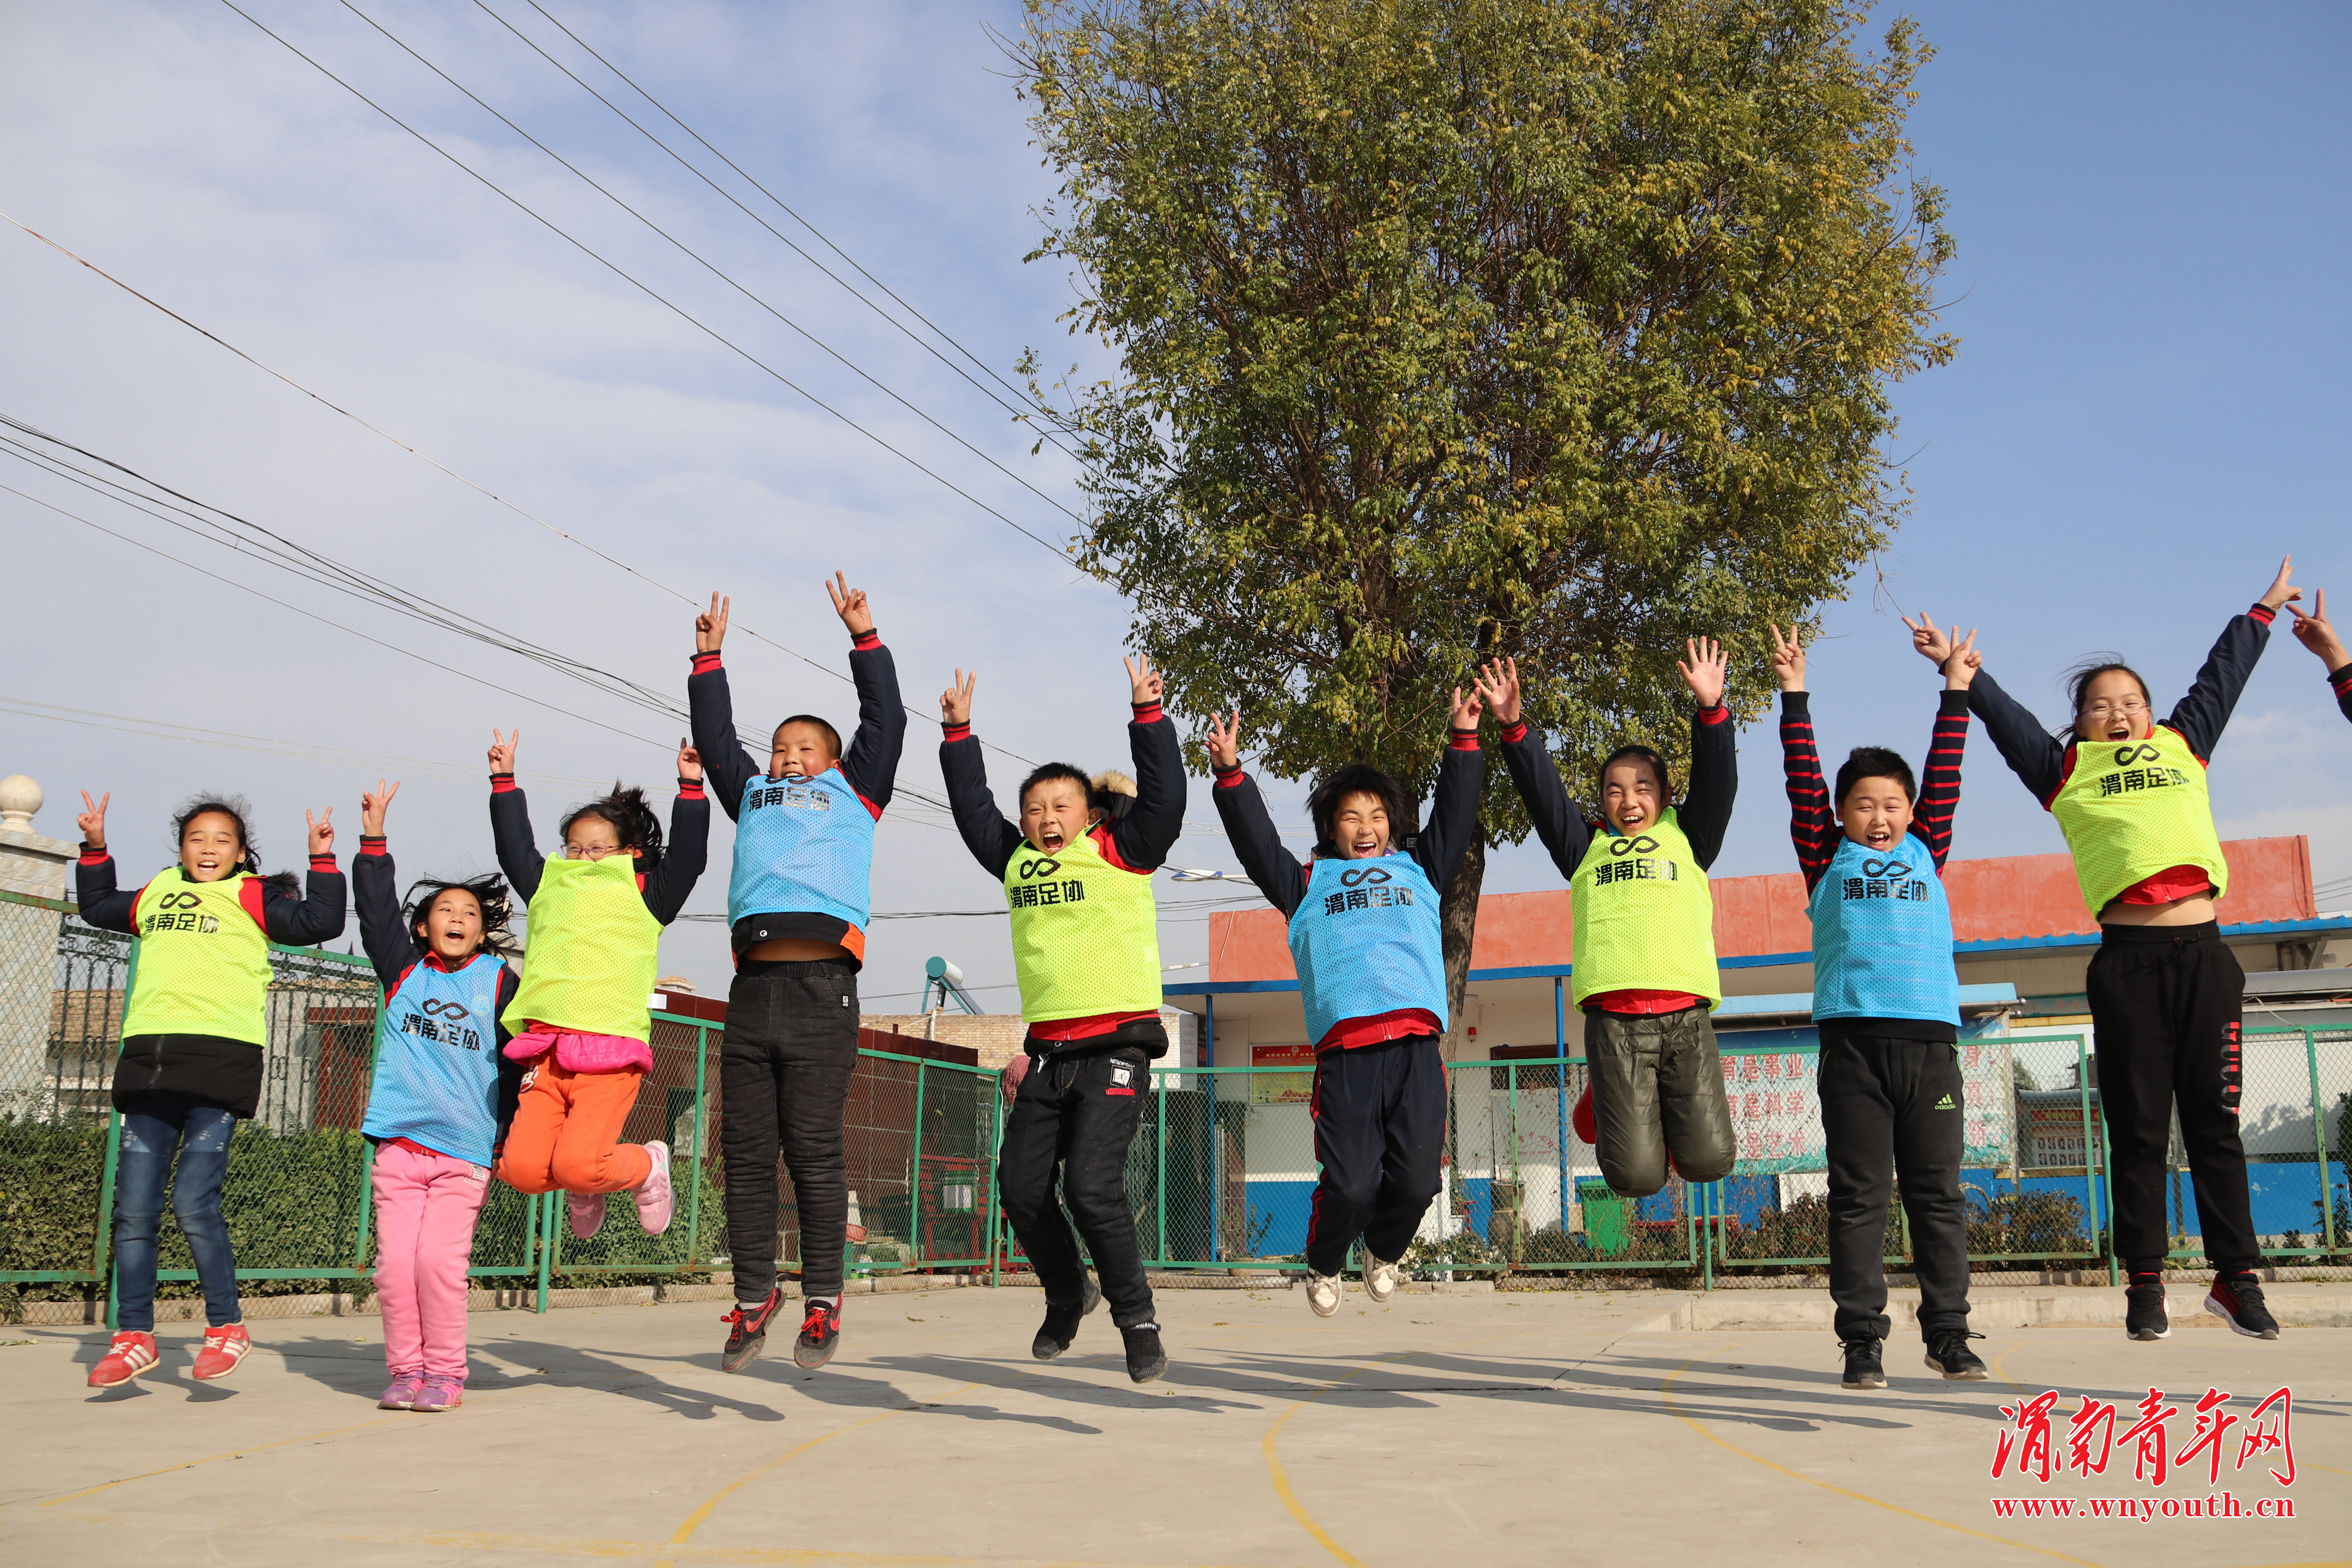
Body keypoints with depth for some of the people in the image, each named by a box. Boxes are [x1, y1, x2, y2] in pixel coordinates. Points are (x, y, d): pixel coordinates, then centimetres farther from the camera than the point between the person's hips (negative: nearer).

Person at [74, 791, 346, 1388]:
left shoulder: (254, 897, 6)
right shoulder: (157, 893, 21)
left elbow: (321, 922, -3)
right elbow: (98, 908, 39)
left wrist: (322, 861, -6)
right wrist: (95, 848, 32)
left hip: (220, 1059, -5)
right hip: (148, 1060, 5)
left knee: (194, 1205, -11)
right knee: (133, 1210, 5)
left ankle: (227, 1326, 5)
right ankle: (134, 1337, 15)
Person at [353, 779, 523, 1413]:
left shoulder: (499, 984, 7)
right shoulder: (403, 971, 12)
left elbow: (517, 1066, 8)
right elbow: (376, 911, 5)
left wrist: (512, 1140, 5)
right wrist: (374, 841, -3)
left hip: (466, 1150, -2)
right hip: (399, 1142, 2)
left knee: (440, 1261, -10)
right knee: (395, 1263, -2)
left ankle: (446, 1372, 3)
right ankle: (405, 1369, 10)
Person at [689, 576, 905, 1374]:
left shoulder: (851, 792, 21)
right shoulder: (753, 795, 29)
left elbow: (886, 721, 17)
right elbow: (715, 737, 33)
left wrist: (863, 637, 16)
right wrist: (709, 660, 30)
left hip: (822, 987, -4)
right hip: (752, 987, 4)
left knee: (815, 1152, -5)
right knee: (747, 1153, 2)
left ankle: (822, 1300, 1)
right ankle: (753, 1298, 11)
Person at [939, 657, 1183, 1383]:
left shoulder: (1119, 853, 1)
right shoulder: (1017, 863, 14)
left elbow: (1163, 797, -9)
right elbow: (973, 810, 22)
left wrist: (1148, 714, -14)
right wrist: (958, 734, 19)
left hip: (1115, 1045, -6)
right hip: (1046, 1051, 6)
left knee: (1093, 1187, -16)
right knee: (1021, 1188, 4)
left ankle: (1137, 1321, 2)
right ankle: (1068, 1295, 29)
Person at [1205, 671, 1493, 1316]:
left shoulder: (1418, 870, 27)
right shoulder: (1310, 882, 22)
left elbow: (1454, 815, 21)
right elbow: (1256, 841, 13)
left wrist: (1464, 741, 11)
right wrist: (1230, 774, 0)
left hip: (1417, 1045, 2)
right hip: (1345, 1051, -2)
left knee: (1414, 1183, -6)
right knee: (1349, 1185, -11)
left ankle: (1383, 1252, 27)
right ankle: (1323, 1265, 20)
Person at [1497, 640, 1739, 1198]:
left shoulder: (1686, 838, 21)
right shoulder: (1586, 848, 21)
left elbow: (1716, 783, 9)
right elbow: (1542, 791, 14)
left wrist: (1711, 711, -5)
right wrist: (1513, 728, 0)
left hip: (1685, 1014, 1)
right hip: (1615, 1019, -1)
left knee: (1708, 1160, -8)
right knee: (1636, 1175, -9)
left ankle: (1672, 1105, 26)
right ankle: (1610, 1100, 25)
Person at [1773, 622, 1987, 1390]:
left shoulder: (1926, 854, 18)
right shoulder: (1828, 861, 12)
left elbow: (1944, 779, 16)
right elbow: (1803, 784, 8)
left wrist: (1955, 693, 17)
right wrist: (1795, 697, 6)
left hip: (1930, 1038, 2)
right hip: (1853, 1039, -2)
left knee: (1938, 1192, 4)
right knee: (1858, 1196, -1)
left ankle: (1948, 1334, 11)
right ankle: (1863, 1339, 3)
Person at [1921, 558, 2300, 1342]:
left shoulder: (2184, 746, 20)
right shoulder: (2066, 769, 13)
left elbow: (2220, 677, 31)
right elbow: (2003, 715, 15)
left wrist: (2263, 609, 42)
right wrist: (1956, 666, 13)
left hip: (2205, 953, 2)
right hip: (2128, 960, -2)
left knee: (2215, 1122, 4)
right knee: (2138, 1128, 1)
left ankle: (2237, 1278, 9)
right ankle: (2145, 1283, 7)